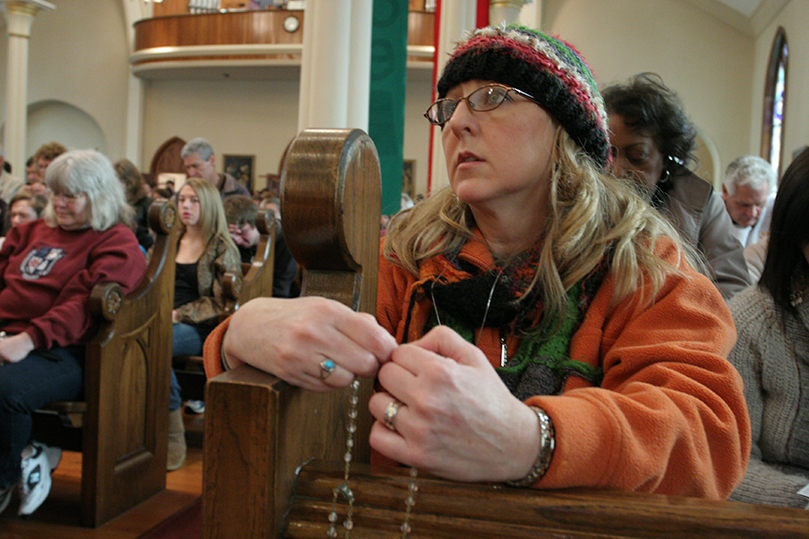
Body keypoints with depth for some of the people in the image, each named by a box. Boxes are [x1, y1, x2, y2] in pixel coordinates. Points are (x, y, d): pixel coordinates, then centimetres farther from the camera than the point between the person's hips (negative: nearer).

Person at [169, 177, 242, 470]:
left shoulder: (222, 248, 3)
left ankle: (173, 435, -24)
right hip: (166, 320, 5)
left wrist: (179, 314, -15)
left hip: (201, 328, -4)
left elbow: (221, 302, -5)